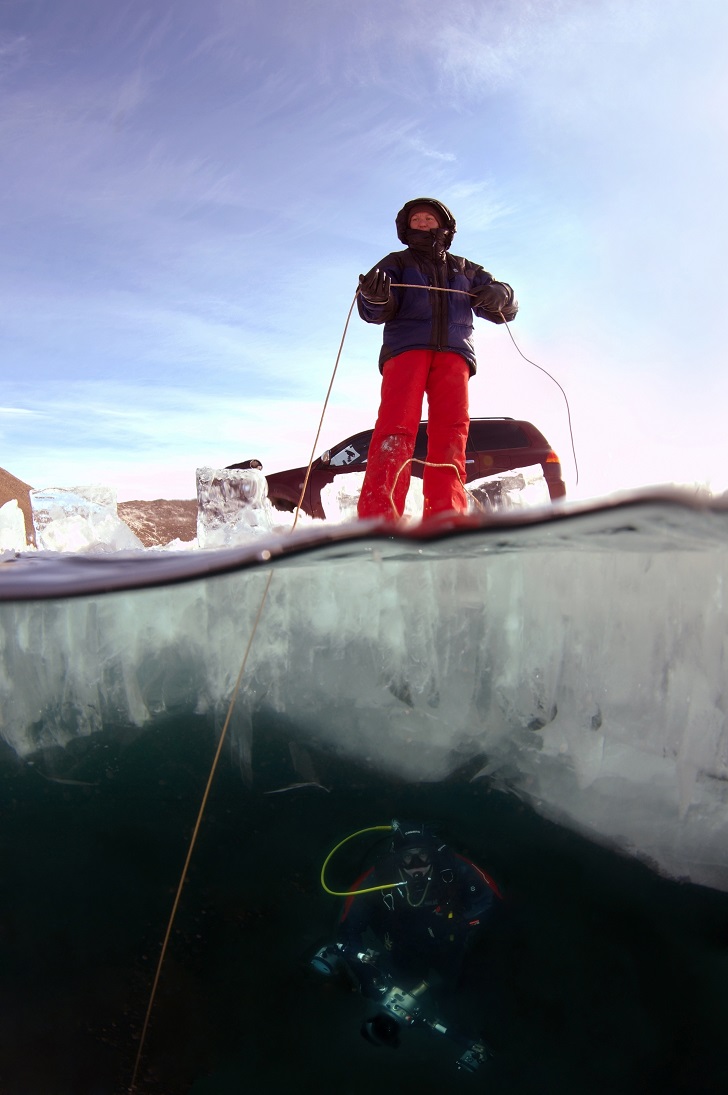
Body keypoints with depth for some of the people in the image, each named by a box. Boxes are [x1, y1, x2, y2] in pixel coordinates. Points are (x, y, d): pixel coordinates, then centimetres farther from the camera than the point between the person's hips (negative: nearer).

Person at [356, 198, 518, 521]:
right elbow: (378, 312, 5)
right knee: (396, 426, -23)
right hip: (405, 347, -2)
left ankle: (445, 521, -24)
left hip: (454, 351, 2)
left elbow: (504, 309, 23)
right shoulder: (397, 263, 23)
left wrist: (499, 295, -2)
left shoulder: (465, 270, 29)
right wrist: (375, 297, -20)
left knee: (451, 432, -16)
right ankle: (378, 516, -35)